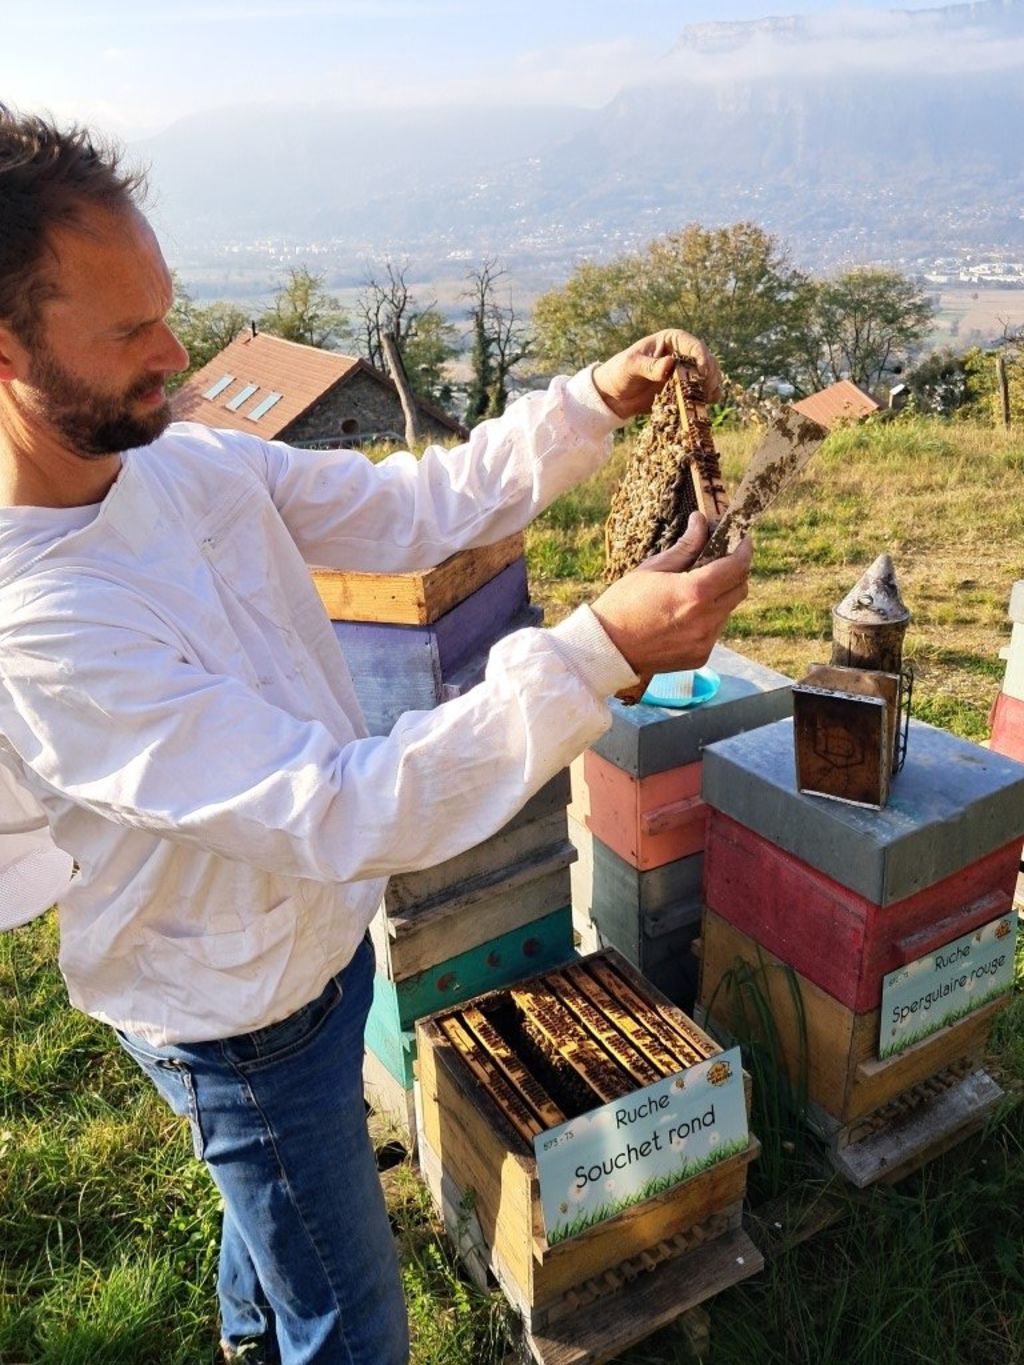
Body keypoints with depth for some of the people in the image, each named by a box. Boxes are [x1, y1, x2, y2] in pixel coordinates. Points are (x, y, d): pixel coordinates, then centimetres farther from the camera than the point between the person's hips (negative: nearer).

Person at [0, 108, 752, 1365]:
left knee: (277, 1210, 36)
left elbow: (415, 507, -3)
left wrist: (595, 404, -13)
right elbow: (341, 815, -37)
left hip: (320, 927, 8)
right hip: (244, 1025, -8)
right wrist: (598, 651, -42)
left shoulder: (192, 462, -10)